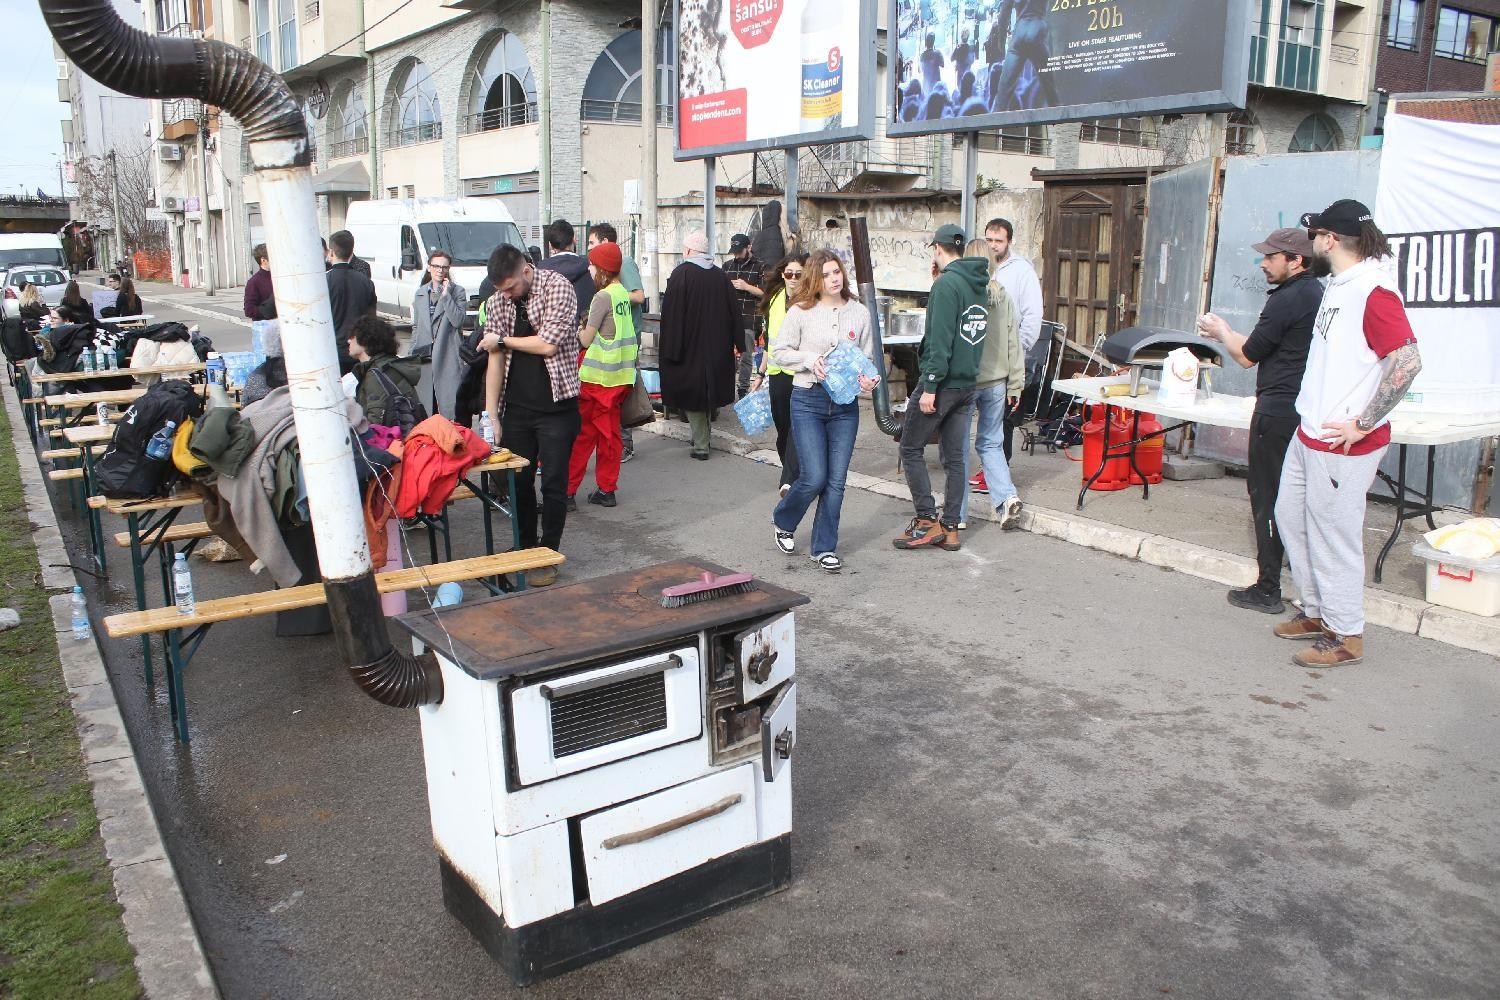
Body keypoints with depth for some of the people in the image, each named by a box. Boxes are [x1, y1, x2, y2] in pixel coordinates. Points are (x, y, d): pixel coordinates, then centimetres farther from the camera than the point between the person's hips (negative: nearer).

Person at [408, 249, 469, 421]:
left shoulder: (457, 291, 0)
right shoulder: (420, 293, 14)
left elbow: (458, 321, -13)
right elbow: (416, 326, 19)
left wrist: (445, 295, -14)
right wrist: (413, 353, 12)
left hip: (448, 356, -4)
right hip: (425, 354, 5)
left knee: (448, 400, -9)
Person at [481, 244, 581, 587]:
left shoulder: (558, 288, -9)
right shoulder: (496, 302, 5)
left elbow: (547, 345, -17)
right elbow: (495, 360, 3)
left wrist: (502, 339, -4)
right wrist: (491, 414, -1)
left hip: (555, 405, -4)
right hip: (516, 407, 5)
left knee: (553, 483, 0)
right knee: (518, 480, 10)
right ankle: (526, 548, 26)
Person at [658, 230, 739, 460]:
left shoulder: (680, 274, -11)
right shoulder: (721, 276, 4)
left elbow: (671, 314, -14)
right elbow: (734, 313, 7)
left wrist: (671, 350, -11)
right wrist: (736, 344, 13)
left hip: (689, 347, -5)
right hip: (718, 348, 5)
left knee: (693, 396, 3)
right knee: (709, 390, 17)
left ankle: (700, 446, 2)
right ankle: (703, 439, 26)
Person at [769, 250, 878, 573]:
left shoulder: (859, 313, 4)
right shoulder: (801, 312, -4)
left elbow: (868, 357, 11)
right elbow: (780, 353, 1)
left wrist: (868, 379, -10)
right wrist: (810, 359, -15)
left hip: (846, 404, 3)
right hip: (808, 401, -3)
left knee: (836, 480, 3)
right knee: (814, 477, -7)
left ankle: (824, 548, 17)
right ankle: (783, 521, 24)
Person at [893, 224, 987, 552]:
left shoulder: (946, 283, -14)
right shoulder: (980, 285, 12)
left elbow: (940, 339, -20)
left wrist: (930, 386, -20)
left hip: (941, 380, -8)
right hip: (967, 383, 8)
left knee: (911, 448, 4)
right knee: (955, 457, 11)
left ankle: (927, 521, 3)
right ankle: (950, 528, 15)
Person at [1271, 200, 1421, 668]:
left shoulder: (1374, 291, -19)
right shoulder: (1338, 286, 12)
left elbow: (1407, 361, -27)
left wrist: (1362, 424, -23)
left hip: (1341, 443, -10)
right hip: (1308, 433, 10)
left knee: (1333, 535, -1)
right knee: (1290, 516, 18)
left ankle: (1346, 637, 14)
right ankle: (1317, 612, 33)